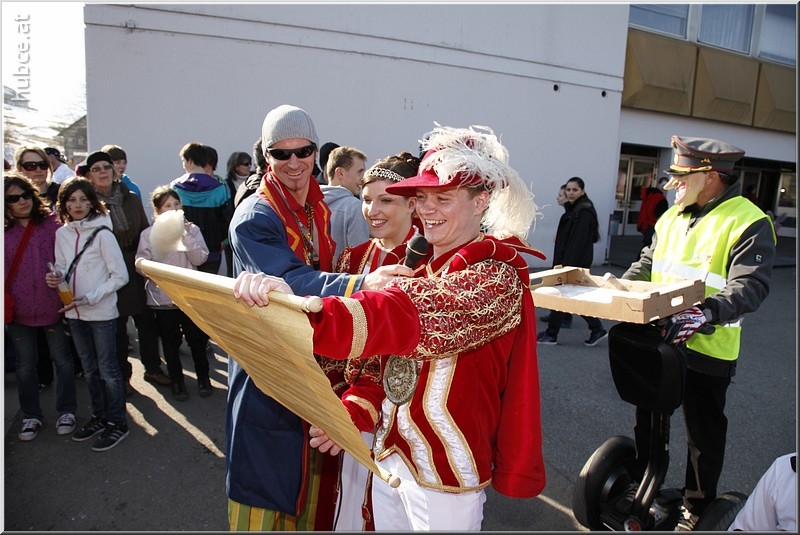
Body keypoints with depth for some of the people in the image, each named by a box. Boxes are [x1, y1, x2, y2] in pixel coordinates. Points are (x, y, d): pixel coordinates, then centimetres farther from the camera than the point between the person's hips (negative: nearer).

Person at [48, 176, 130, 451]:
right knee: (90, 369, 18)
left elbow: (120, 276, -13)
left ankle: (117, 423, 18)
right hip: (74, 313, 6)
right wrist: (57, 278, -10)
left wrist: (89, 298, -19)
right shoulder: (61, 233, 3)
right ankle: (100, 416, 33)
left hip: (101, 313, -6)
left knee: (108, 369, 4)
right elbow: (63, 270, 13)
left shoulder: (102, 233, -13)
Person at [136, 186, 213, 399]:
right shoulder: (149, 234, 1)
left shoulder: (191, 229, 2)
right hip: (162, 297, 0)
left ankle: (203, 377, 27)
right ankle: (177, 381, 27)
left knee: (197, 339, 9)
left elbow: (200, 258, -10)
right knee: (171, 343, 11)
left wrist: (185, 235, -17)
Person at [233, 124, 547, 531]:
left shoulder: (495, 278, -20)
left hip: (445, 471, -6)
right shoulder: (421, 265, 4)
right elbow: (391, 359, 7)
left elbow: (406, 318, -39)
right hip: (390, 451, 7)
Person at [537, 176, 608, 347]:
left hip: (576, 262, -9)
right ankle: (597, 329, 21)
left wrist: (566, 264, -25)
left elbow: (579, 242, -23)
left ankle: (551, 334, 10)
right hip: (567, 260, 9)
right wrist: (560, 262, 16)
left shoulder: (585, 212, -16)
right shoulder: (572, 209, 13)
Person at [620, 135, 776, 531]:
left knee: (703, 433, 12)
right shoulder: (671, 217, 8)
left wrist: (706, 313, -39)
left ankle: (697, 506, 33)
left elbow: (750, 287, -23)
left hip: (707, 350, -6)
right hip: (658, 340, 7)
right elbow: (646, 266, 16)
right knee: (648, 419, 20)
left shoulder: (748, 223, -14)